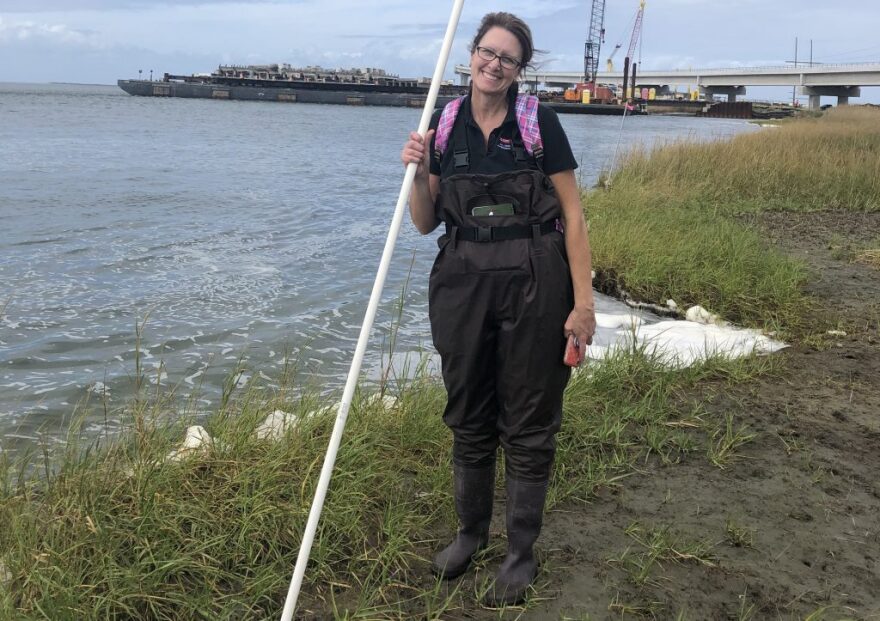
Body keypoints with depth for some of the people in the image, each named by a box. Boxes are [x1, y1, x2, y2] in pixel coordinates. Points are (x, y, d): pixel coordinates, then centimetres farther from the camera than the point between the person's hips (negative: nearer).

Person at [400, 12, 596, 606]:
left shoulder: (540, 122, -5)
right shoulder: (444, 126, 6)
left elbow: (573, 215, -5)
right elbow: (426, 223, 9)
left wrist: (584, 301, -12)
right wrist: (418, 172, -10)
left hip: (534, 284, -3)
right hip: (463, 283, 4)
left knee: (529, 423, 6)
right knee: (468, 416, 15)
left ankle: (522, 551, 23)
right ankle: (471, 530, 36)